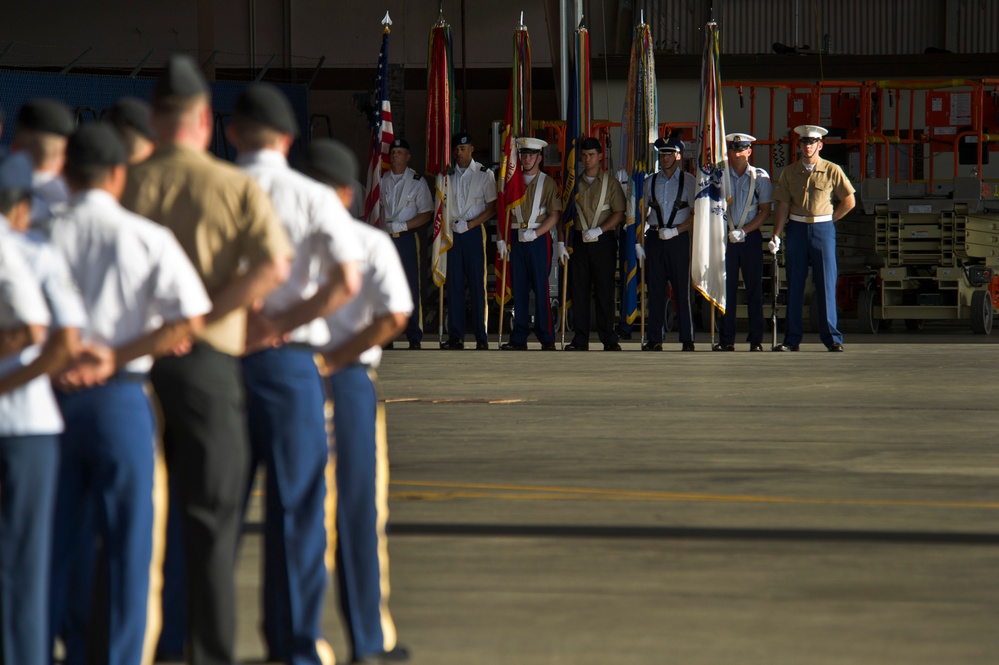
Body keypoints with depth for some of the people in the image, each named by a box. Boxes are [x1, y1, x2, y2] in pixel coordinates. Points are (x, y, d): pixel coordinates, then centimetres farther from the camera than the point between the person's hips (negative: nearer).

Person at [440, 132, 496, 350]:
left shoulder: (483, 174, 1)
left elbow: (492, 207, -1)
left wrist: (469, 224, -10)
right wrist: (450, 224, 0)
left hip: (474, 232, -3)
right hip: (452, 232, 3)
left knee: (477, 283, -5)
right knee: (454, 283, 2)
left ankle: (481, 337, -3)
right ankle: (455, 336, 4)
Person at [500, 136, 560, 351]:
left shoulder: (548, 184, 2)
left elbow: (554, 216, -3)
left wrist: (534, 233, -14)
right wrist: (502, 239, 4)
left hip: (539, 239, -3)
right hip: (517, 240, 3)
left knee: (541, 288, -5)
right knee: (519, 289, 3)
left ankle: (547, 339, -2)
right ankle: (519, 339, 6)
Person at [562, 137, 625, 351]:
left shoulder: (610, 182, 2)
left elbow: (619, 214, -2)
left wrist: (598, 230, -14)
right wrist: (561, 242, 2)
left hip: (603, 241, -3)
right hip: (579, 242, 3)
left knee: (605, 291, -3)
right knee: (579, 291, 1)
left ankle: (609, 340, 2)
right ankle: (580, 340, 5)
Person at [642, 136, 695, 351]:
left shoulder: (688, 181, 1)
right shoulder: (650, 182, 11)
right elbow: (643, 214, 13)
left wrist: (675, 231, -13)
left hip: (678, 238, -3)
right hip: (654, 239, 3)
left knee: (682, 290, -2)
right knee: (655, 291, 3)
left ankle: (687, 340, 3)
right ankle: (654, 339, 7)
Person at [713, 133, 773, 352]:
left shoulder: (760, 177, 3)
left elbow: (765, 211, -1)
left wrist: (743, 231, -11)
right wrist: (729, 233, -6)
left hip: (751, 237, -1)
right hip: (726, 237, 1)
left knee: (754, 289, 0)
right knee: (727, 289, -1)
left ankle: (756, 340, 3)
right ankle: (726, 340, 2)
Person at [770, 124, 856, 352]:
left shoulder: (832, 171, 0)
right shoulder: (789, 173, 5)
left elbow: (849, 201, 6)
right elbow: (783, 207, 3)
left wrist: (829, 220, 4)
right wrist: (776, 235, -6)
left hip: (823, 229, -2)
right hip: (796, 229, 2)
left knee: (826, 284, -3)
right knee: (794, 286, 3)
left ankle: (832, 338, 1)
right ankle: (792, 339, 7)